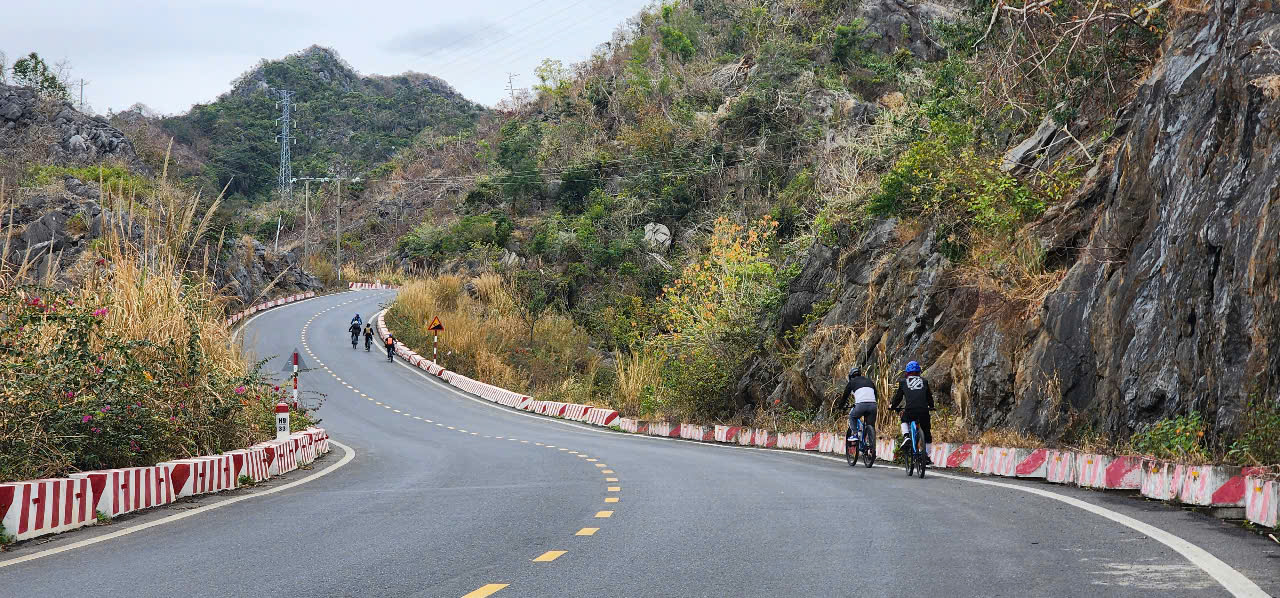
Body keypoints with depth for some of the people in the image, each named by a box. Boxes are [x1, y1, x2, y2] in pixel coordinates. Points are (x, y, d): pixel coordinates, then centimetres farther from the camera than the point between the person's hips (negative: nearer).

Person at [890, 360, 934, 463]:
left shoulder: (903, 381, 13)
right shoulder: (924, 381, 18)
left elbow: (898, 396, 18)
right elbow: (929, 396, 26)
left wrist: (892, 406, 36)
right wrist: (931, 407, 45)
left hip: (910, 409, -1)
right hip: (923, 410, 1)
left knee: (904, 420, 34)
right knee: (926, 433, 17)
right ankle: (927, 457, 15)